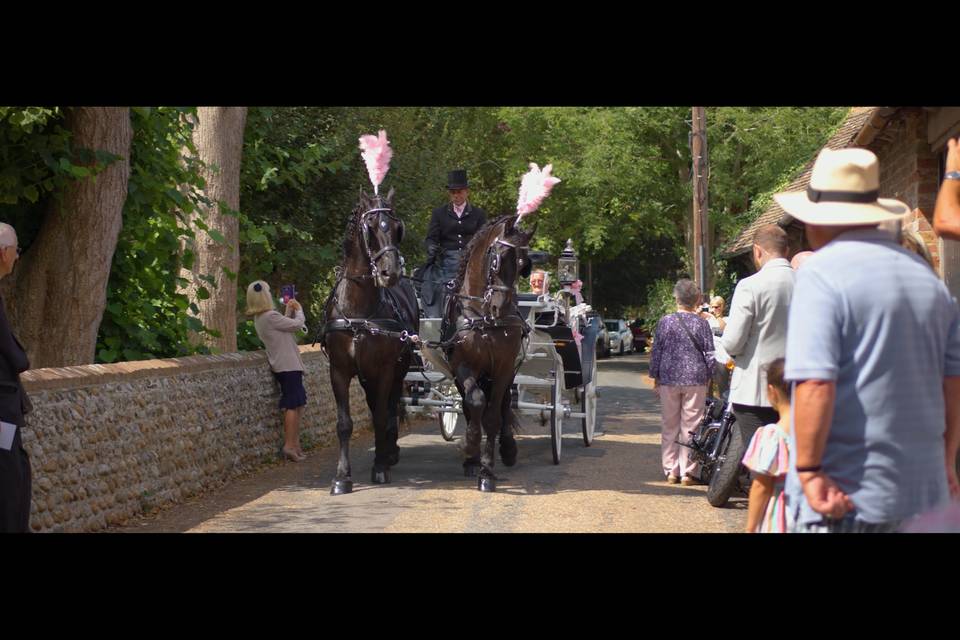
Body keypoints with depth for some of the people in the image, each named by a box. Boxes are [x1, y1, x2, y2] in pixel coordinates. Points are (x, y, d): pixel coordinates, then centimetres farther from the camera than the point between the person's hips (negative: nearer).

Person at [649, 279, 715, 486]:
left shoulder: (665, 322, -1)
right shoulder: (701, 323, -2)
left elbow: (656, 351, 2)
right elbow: (709, 354, 1)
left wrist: (655, 376, 12)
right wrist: (708, 377, 13)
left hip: (669, 380, 1)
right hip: (695, 380, -1)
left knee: (670, 428, 9)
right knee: (691, 427, 2)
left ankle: (671, 471, 10)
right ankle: (688, 472, 2)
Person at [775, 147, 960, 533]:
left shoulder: (822, 273, -11)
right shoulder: (925, 275, 11)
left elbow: (815, 382, -21)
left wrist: (809, 471, -17)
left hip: (843, 492, -7)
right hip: (920, 485, 7)